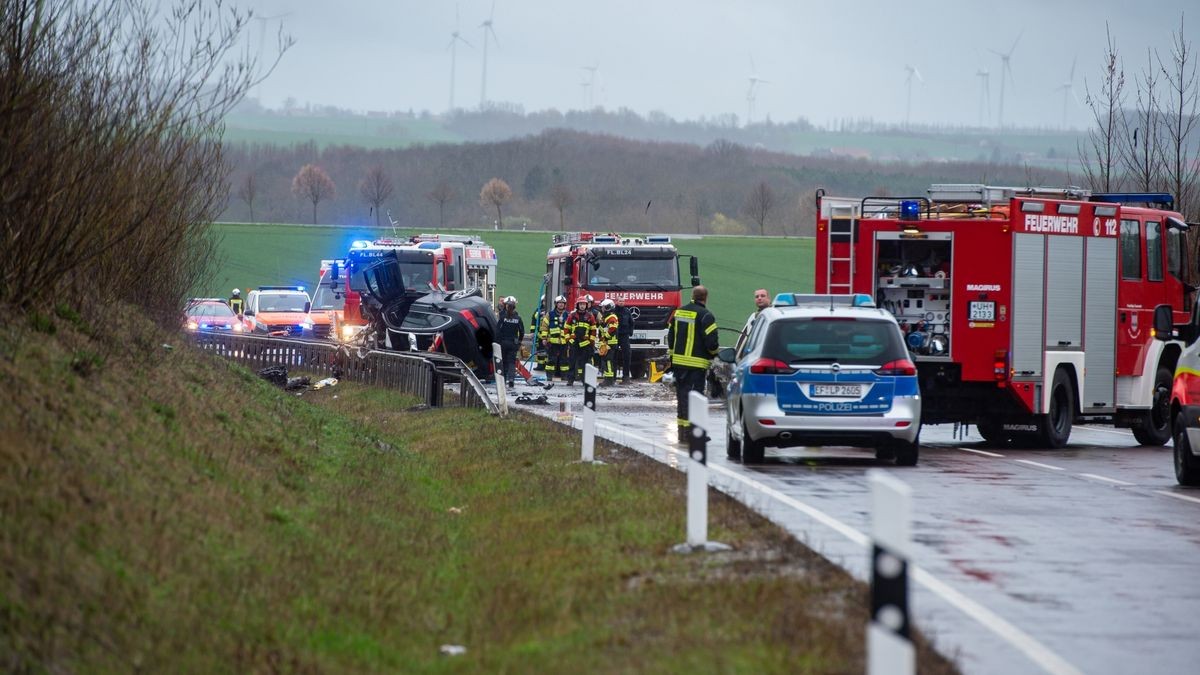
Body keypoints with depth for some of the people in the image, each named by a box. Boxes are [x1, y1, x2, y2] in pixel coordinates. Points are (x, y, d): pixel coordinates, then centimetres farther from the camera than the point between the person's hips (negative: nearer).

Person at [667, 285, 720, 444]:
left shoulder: (679, 312, 11)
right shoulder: (705, 316, -12)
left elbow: (670, 337, 17)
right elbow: (711, 342, -14)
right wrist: (715, 351, 8)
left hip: (678, 362, 7)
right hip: (696, 364, -7)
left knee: (681, 396, 12)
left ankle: (681, 433, 16)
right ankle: (689, 432, -9)